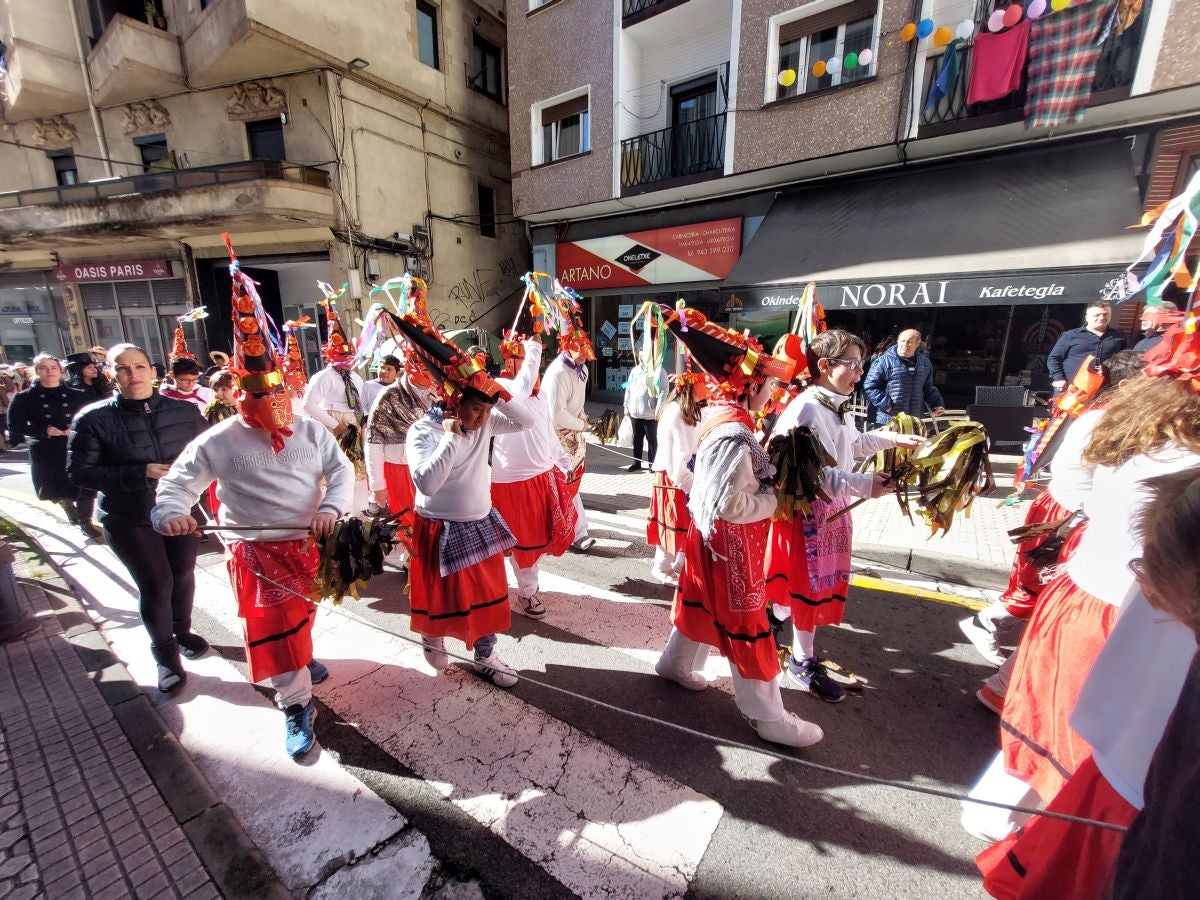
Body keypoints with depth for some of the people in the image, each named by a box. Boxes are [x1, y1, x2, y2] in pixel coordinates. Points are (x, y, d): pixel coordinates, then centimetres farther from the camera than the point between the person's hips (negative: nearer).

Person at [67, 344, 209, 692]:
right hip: (130, 520, -2)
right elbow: (80, 471, -10)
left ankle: (183, 631, 42)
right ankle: (165, 653, 24)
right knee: (155, 585, 2)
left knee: (183, 575, 16)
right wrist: (141, 473, -22)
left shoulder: (184, 410, -3)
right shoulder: (93, 419, -9)